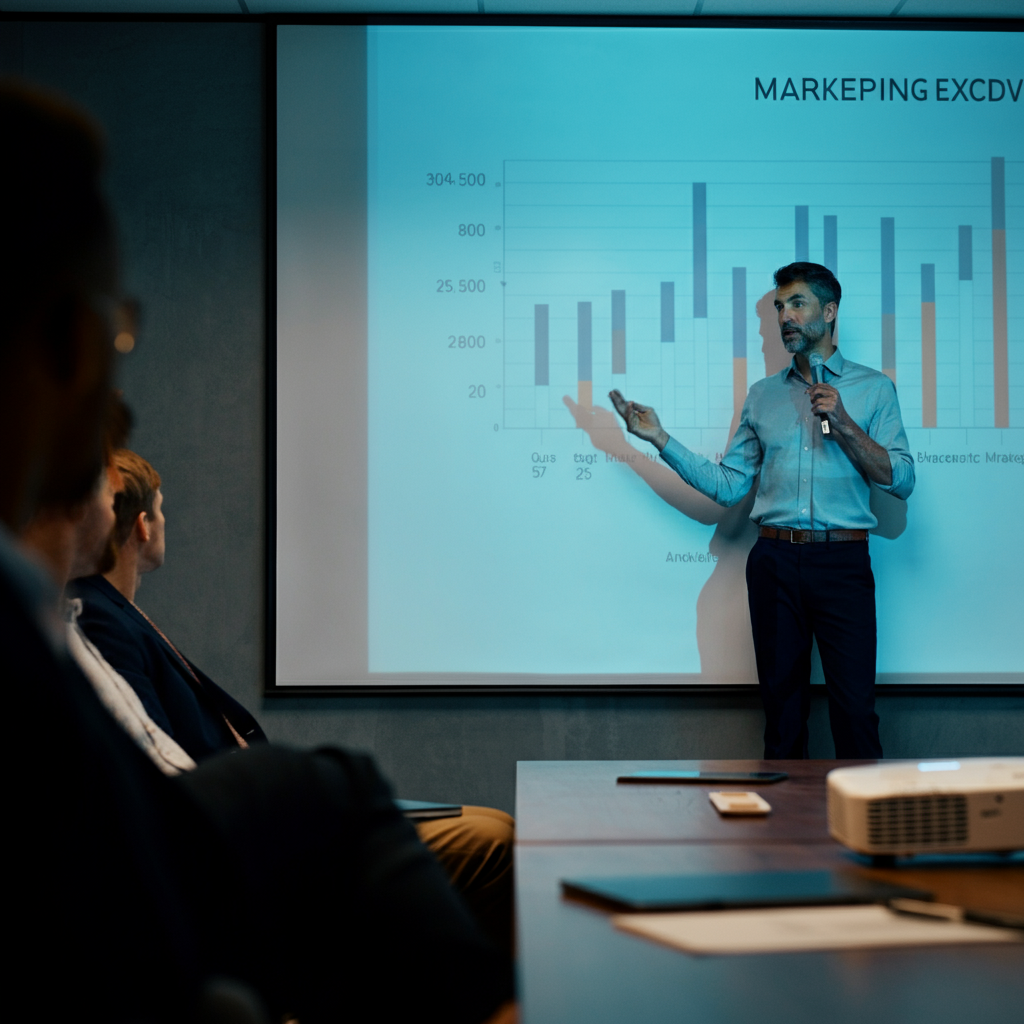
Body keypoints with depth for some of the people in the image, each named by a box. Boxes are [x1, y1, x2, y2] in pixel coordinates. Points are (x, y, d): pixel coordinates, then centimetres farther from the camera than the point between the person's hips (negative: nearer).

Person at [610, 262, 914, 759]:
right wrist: (659, 438, 5)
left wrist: (842, 423, -8)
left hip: (841, 562, -3)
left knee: (854, 707, -8)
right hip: (774, 562, 3)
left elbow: (901, 480, 0)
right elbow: (727, 484, 11)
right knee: (783, 704, 6)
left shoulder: (873, 388, 9)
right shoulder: (763, 395, 16)